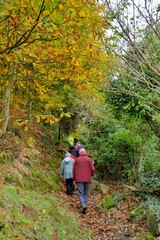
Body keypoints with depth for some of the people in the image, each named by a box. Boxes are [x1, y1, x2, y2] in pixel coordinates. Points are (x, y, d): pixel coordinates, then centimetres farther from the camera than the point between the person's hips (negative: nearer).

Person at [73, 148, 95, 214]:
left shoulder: (77, 160, 2)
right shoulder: (89, 159, 0)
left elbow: (74, 170, 4)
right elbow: (92, 169, -2)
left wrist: (74, 179, 15)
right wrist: (91, 175, 19)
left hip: (79, 179, -1)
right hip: (87, 179, 1)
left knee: (80, 193, -3)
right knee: (86, 193, 11)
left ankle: (83, 205, -25)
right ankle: (86, 207, 6)